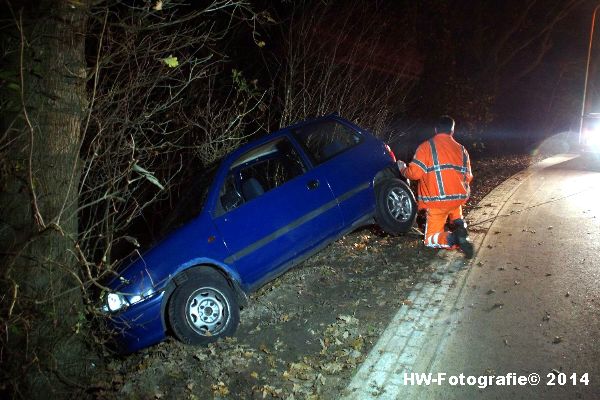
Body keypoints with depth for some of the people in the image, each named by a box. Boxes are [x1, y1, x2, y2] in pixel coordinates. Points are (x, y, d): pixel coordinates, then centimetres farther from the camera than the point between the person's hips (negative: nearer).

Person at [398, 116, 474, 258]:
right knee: (454, 209, 40)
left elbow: (414, 173, -11)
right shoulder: (461, 149, 10)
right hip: (458, 198, 4)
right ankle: (459, 224, 7)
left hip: (436, 201, -4)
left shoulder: (426, 146, -4)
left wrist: (403, 169, 10)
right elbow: (468, 177, 14)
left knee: (430, 240, 5)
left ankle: (453, 238, -25)